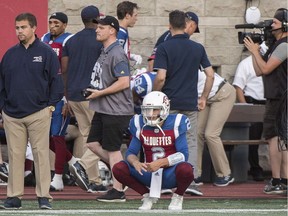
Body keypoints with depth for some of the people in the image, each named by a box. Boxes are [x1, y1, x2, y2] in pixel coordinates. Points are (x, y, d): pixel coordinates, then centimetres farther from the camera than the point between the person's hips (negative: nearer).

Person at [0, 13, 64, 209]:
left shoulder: (46, 53, 0)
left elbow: (56, 81, 1)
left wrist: (51, 105, -5)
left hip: (39, 113, -4)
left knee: (41, 154, -3)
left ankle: (44, 197, -1)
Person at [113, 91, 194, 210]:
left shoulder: (175, 124, -12)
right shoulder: (140, 125, -3)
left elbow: (183, 154, -17)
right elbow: (131, 152, 0)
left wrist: (161, 163, -31)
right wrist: (135, 162, -26)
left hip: (171, 174, -3)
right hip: (149, 173, 3)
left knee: (185, 169, -38)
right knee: (118, 169, -18)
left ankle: (177, 197, -1)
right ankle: (147, 195, 7)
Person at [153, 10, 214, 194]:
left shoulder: (164, 48, -8)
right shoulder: (198, 48, 4)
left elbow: (161, 77, -16)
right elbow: (210, 75, 3)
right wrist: (203, 98, 11)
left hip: (169, 103, -2)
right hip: (190, 103, 2)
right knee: (191, 143, 6)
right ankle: (190, 182, -2)